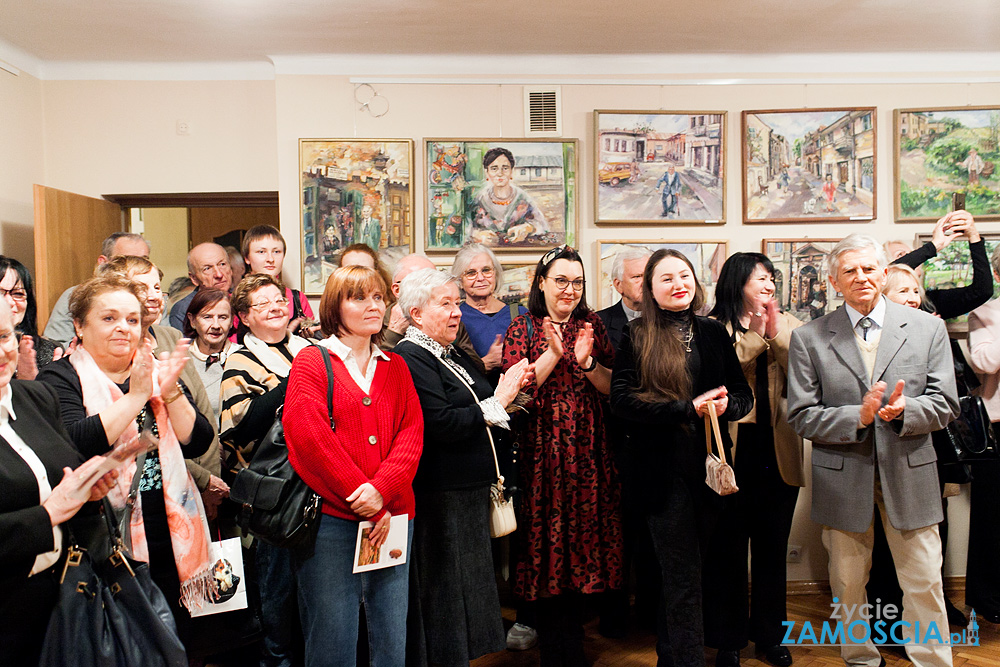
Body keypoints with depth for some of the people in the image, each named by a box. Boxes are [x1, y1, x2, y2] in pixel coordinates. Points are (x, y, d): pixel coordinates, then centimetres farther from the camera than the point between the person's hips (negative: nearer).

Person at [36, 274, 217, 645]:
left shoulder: (160, 372, 11)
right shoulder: (60, 379, -3)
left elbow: (197, 444, 1)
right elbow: (75, 445, -22)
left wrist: (170, 392, -12)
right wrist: (136, 396, -20)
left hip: (170, 546, 5)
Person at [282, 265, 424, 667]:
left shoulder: (396, 367, 15)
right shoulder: (311, 362, 2)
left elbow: (412, 433, 5)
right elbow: (310, 438, -10)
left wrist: (382, 489, -14)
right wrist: (365, 506, -13)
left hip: (392, 519, 4)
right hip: (331, 519, -4)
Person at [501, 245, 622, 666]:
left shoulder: (592, 326, 8)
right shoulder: (523, 329, 1)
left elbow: (613, 387, 3)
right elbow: (515, 391, -9)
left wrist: (587, 361, -15)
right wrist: (553, 354, -18)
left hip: (587, 453, 3)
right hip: (542, 453, -2)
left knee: (582, 531, 7)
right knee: (546, 536, 3)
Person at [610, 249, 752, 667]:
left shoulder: (714, 333, 8)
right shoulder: (636, 337, -3)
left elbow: (743, 394, 9)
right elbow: (622, 400, -14)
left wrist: (726, 405, -14)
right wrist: (689, 408, -21)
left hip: (709, 464, 4)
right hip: (663, 470, -4)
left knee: (680, 573, 16)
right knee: (684, 578, -1)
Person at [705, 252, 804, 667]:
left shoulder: (788, 325, 10)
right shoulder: (714, 327, -1)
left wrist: (778, 335, -12)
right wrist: (755, 336, -14)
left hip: (777, 452, 4)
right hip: (732, 450, -3)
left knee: (772, 547, 14)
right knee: (728, 547, 6)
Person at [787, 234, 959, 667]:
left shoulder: (928, 328, 3)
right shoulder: (808, 338, -2)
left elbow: (945, 404, 1)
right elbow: (801, 417, -5)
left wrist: (904, 410, -20)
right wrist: (859, 417, -19)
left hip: (909, 473, 0)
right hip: (842, 477, 0)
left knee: (924, 583, 7)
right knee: (847, 585, 13)